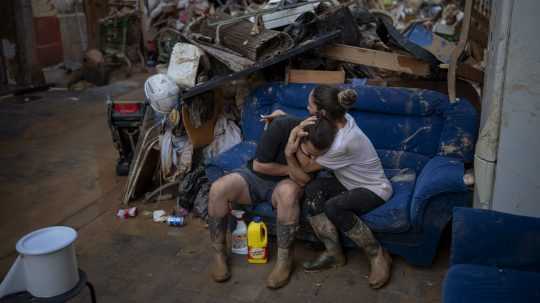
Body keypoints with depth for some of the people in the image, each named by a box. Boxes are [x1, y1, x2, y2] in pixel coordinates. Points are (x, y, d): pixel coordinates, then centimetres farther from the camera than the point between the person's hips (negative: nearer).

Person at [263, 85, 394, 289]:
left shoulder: (343, 143, -33)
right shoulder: (339, 120, -11)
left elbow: (306, 167, -20)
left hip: (374, 189, -7)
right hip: (350, 184, 8)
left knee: (333, 207, -37)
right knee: (312, 188, -23)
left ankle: (378, 255, -15)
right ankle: (333, 253, -13)